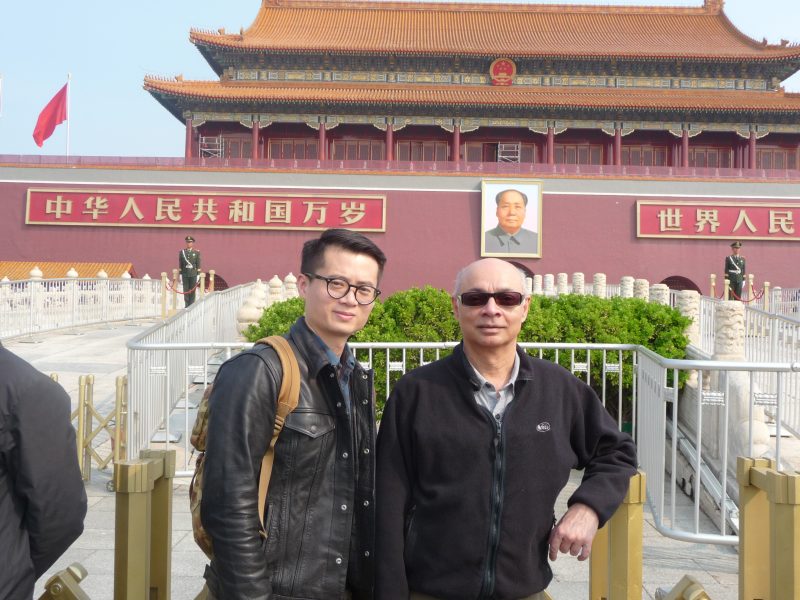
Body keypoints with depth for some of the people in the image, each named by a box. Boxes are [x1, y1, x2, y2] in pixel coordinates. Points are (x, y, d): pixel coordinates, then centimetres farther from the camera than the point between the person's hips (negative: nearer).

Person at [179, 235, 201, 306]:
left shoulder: (196, 252, 1)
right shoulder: (182, 252, 5)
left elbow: (198, 264, 0)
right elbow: (180, 264, 7)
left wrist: (198, 275, -4)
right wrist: (180, 274, 3)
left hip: (193, 274, -1)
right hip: (185, 274, 1)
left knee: (193, 290, 1)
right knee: (185, 290, 2)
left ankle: (191, 305, 6)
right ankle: (187, 305, 8)